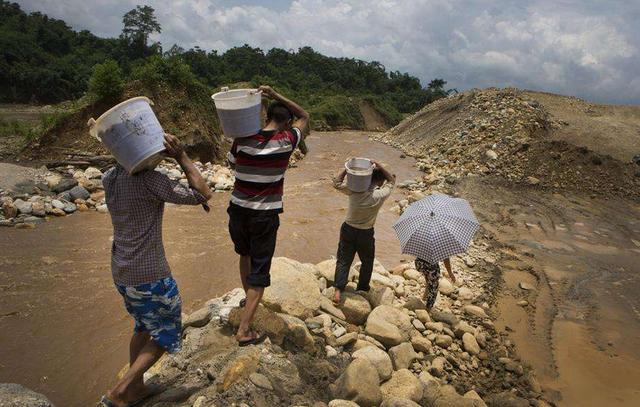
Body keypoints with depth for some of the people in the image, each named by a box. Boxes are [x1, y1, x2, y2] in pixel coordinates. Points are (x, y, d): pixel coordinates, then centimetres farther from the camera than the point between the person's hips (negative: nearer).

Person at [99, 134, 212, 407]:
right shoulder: (149, 180, -23)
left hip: (121, 274, 8)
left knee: (143, 328, 26)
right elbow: (203, 195, -20)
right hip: (149, 277, -8)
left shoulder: (110, 178, 0)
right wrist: (182, 157, -18)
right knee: (166, 334, 13)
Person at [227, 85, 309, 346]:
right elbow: (304, 116, 7)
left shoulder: (242, 139, -6)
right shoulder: (286, 141, -11)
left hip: (238, 209, 4)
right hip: (265, 215, -4)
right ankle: (244, 330, 3)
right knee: (259, 271, 6)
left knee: (245, 254, 30)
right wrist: (276, 95, 1)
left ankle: (248, 298, 50)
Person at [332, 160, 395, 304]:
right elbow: (392, 180, 2)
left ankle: (338, 290, 0)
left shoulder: (354, 190, -13)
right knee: (367, 262, 22)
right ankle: (363, 289, 33)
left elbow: (336, 183, 2)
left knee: (343, 261, 11)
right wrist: (380, 167, -7)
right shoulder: (380, 195, -16)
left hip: (348, 230, 2)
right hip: (365, 233, -2)